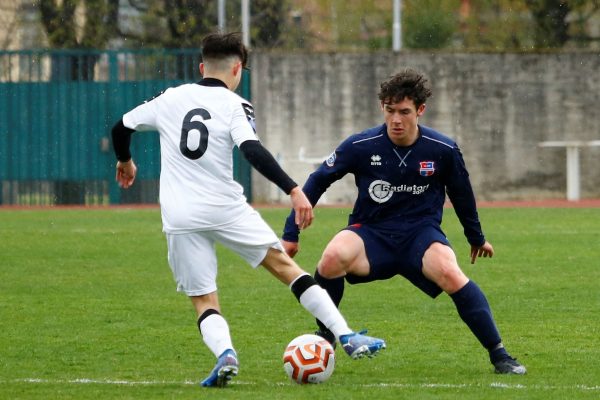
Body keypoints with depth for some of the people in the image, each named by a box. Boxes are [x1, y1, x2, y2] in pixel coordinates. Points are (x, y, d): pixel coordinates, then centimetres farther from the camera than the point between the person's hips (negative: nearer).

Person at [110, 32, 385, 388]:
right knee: (284, 265, 9)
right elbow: (253, 151, -18)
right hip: (226, 208, -2)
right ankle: (346, 337, 2)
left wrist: (125, 161, 41)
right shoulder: (234, 105, -1)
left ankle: (224, 353, -21)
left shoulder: (169, 99, 11)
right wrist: (294, 190, -23)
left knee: (203, 300, 9)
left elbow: (121, 128, 20)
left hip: (180, 219, 2)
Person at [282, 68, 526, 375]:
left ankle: (498, 355, -20)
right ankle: (324, 338, -8)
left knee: (450, 273, -33)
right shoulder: (361, 146, -11)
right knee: (332, 258, -33)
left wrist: (476, 237, 26)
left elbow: (461, 193, 12)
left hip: (421, 233, 0)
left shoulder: (443, 150, -8)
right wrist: (291, 233, -1)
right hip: (371, 233, 0)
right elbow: (317, 181, 0)